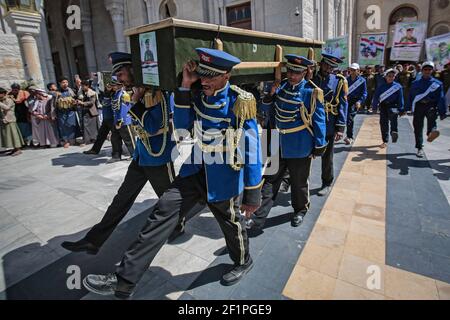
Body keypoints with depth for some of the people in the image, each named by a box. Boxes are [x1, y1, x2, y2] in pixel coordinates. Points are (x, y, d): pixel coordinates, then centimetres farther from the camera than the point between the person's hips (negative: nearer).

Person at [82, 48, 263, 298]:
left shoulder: (240, 103, -17)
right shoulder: (198, 95, -1)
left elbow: (252, 151, -16)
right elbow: (181, 126, 2)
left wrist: (252, 194, -14)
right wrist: (185, 87, -10)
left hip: (225, 177, -4)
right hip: (196, 169, 5)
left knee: (232, 224, 15)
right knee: (164, 211, -6)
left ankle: (243, 262, 48)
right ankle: (123, 279, 0)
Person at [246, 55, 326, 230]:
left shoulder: (311, 92, -10)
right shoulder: (281, 87, 4)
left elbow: (319, 120, -7)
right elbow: (271, 111, 13)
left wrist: (319, 146, -5)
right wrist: (270, 94, -6)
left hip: (300, 147, -4)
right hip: (278, 144, 4)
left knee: (298, 181, 14)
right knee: (270, 180, 6)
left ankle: (300, 210, 40)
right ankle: (258, 217, 12)